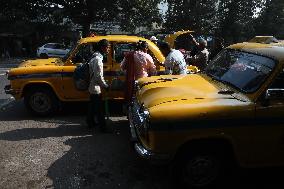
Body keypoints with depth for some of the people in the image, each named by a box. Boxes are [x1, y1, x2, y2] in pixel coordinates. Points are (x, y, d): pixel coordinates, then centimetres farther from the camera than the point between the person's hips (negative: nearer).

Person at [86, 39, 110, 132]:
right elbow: (99, 76, -24)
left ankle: (90, 123, 33)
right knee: (99, 109, -1)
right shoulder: (98, 59, -22)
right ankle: (103, 127, 8)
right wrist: (106, 86, -13)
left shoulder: (94, 57, 10)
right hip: (96, 88, -10)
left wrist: (104, 84, 18)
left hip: (92, 87, 10)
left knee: (92, 106, 20)